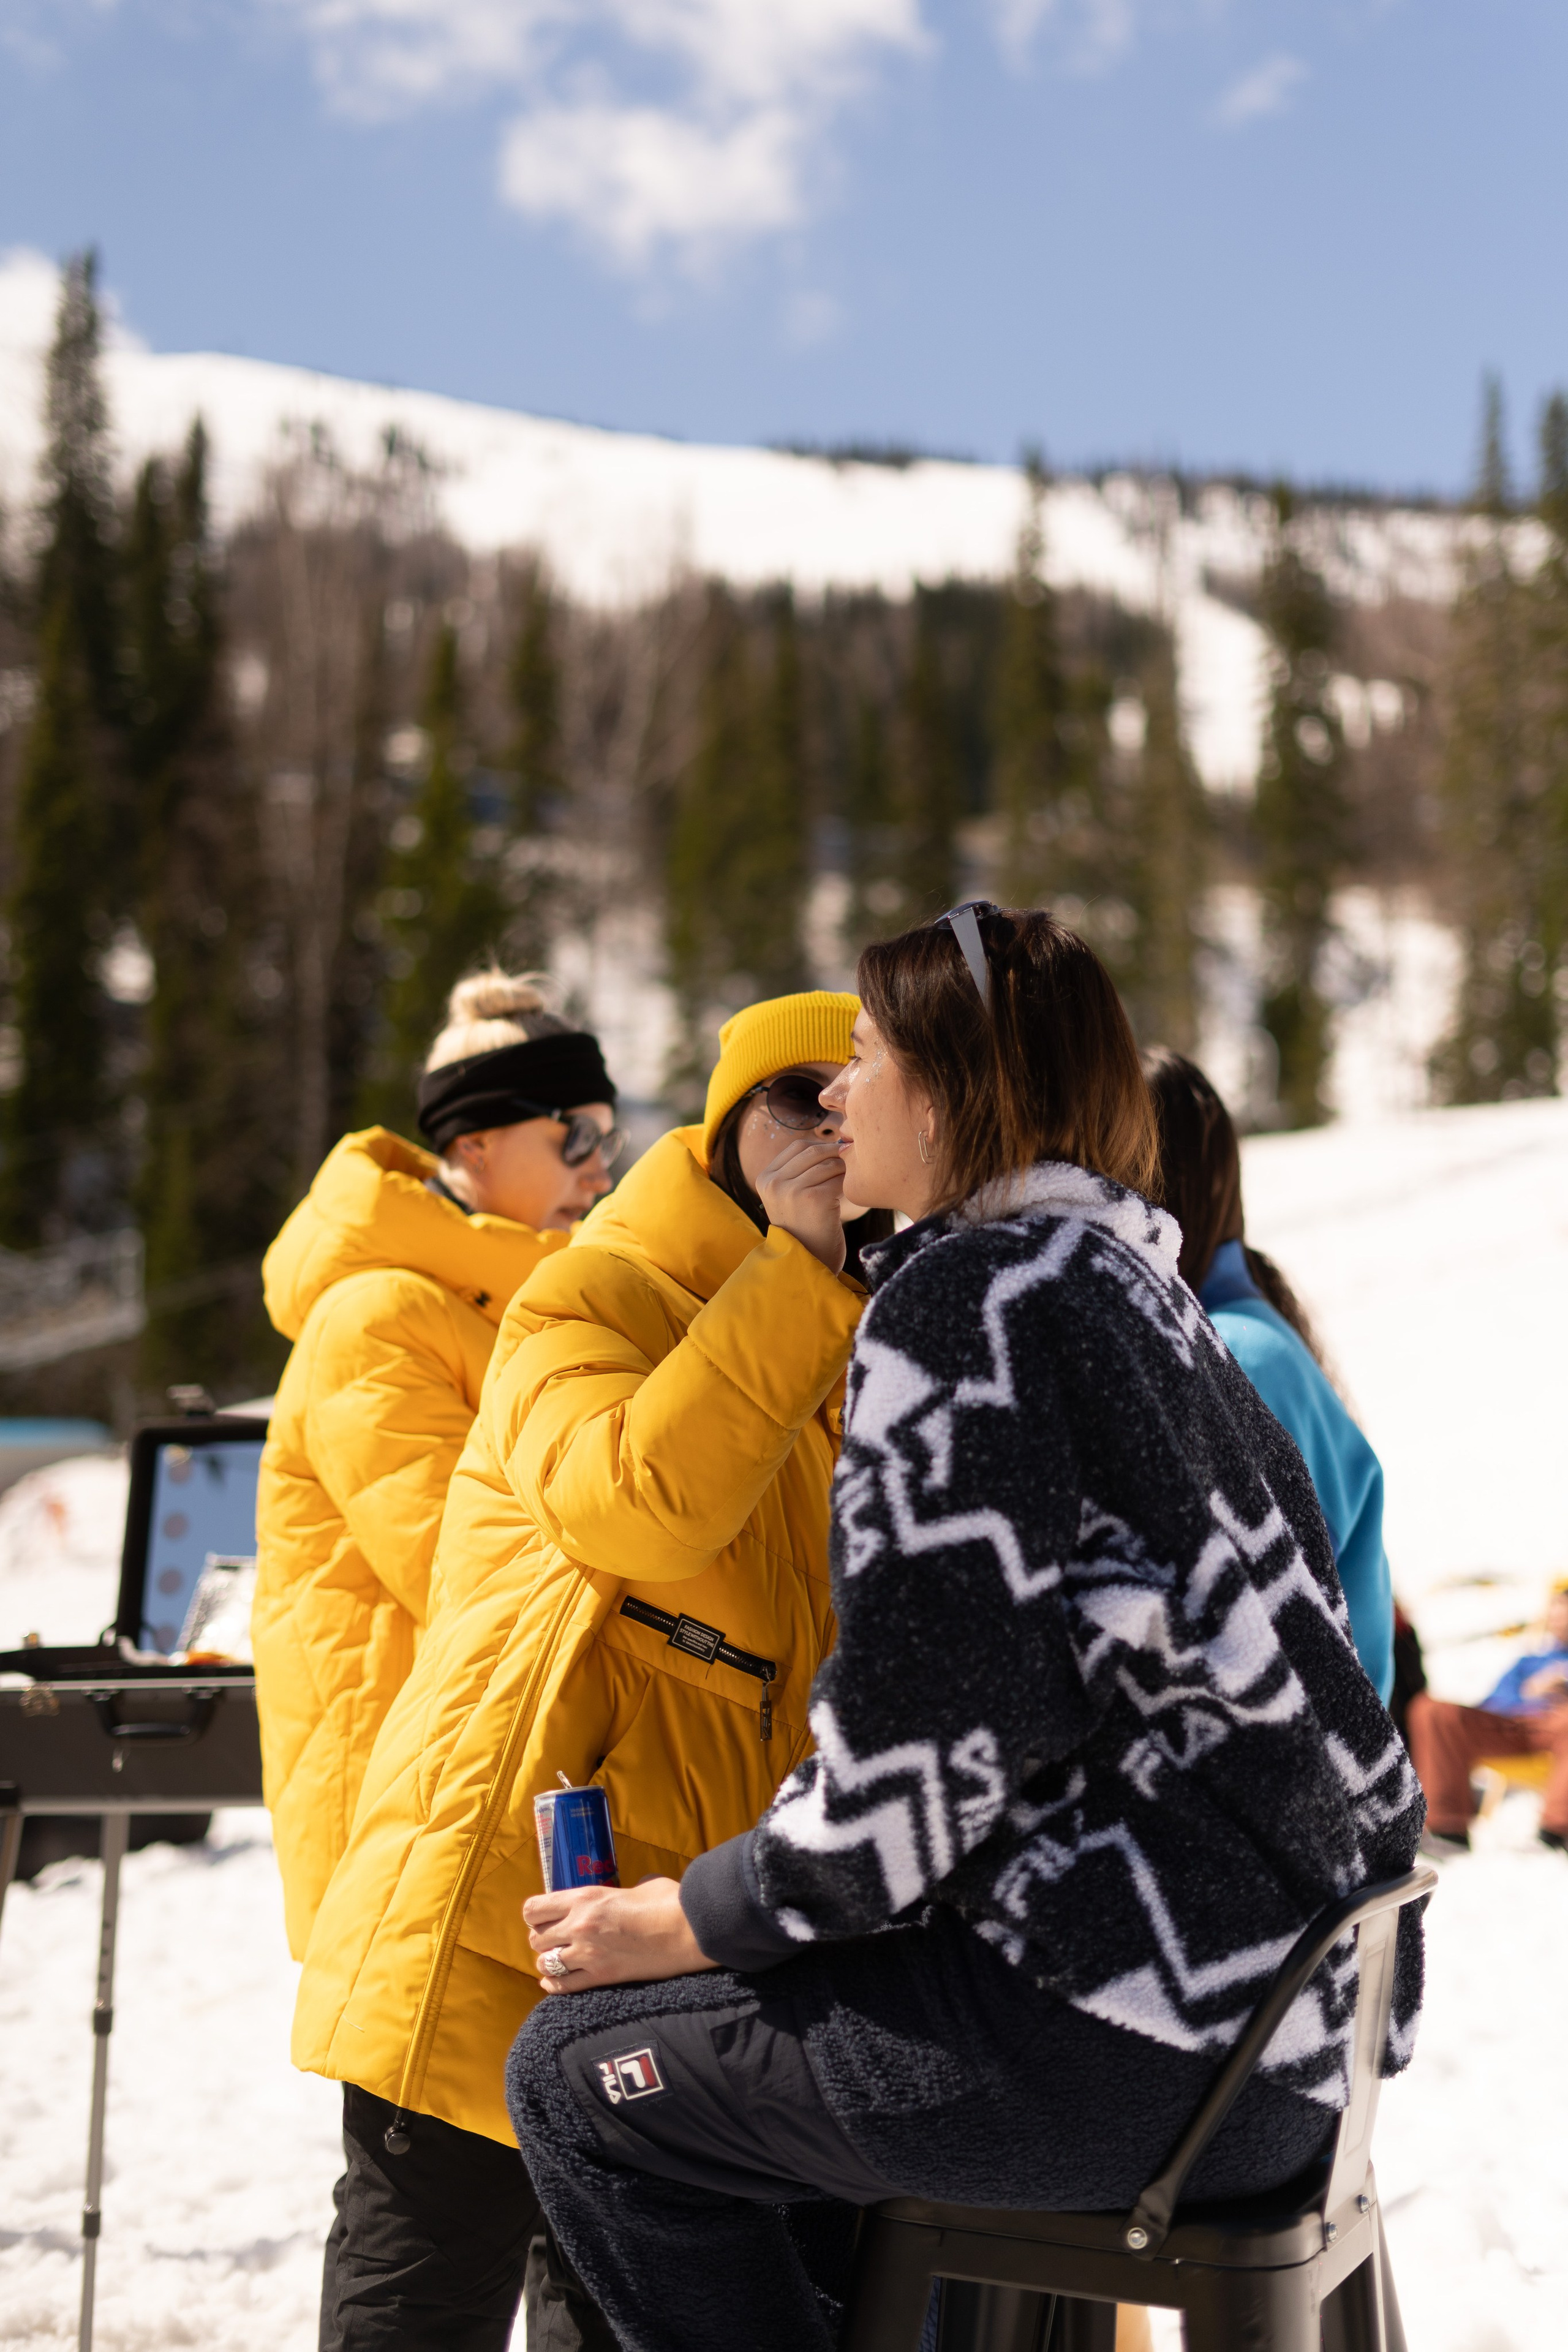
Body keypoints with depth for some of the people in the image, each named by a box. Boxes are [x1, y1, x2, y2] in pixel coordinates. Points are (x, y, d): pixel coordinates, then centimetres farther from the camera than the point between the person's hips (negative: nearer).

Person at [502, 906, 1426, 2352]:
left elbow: (921, 1754, -18)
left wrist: (674, 1926, -3)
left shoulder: (966, 1299, -13)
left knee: (577, 2069, 0)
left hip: (1153, 2044, -10)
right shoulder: (1129, 1285, 16)